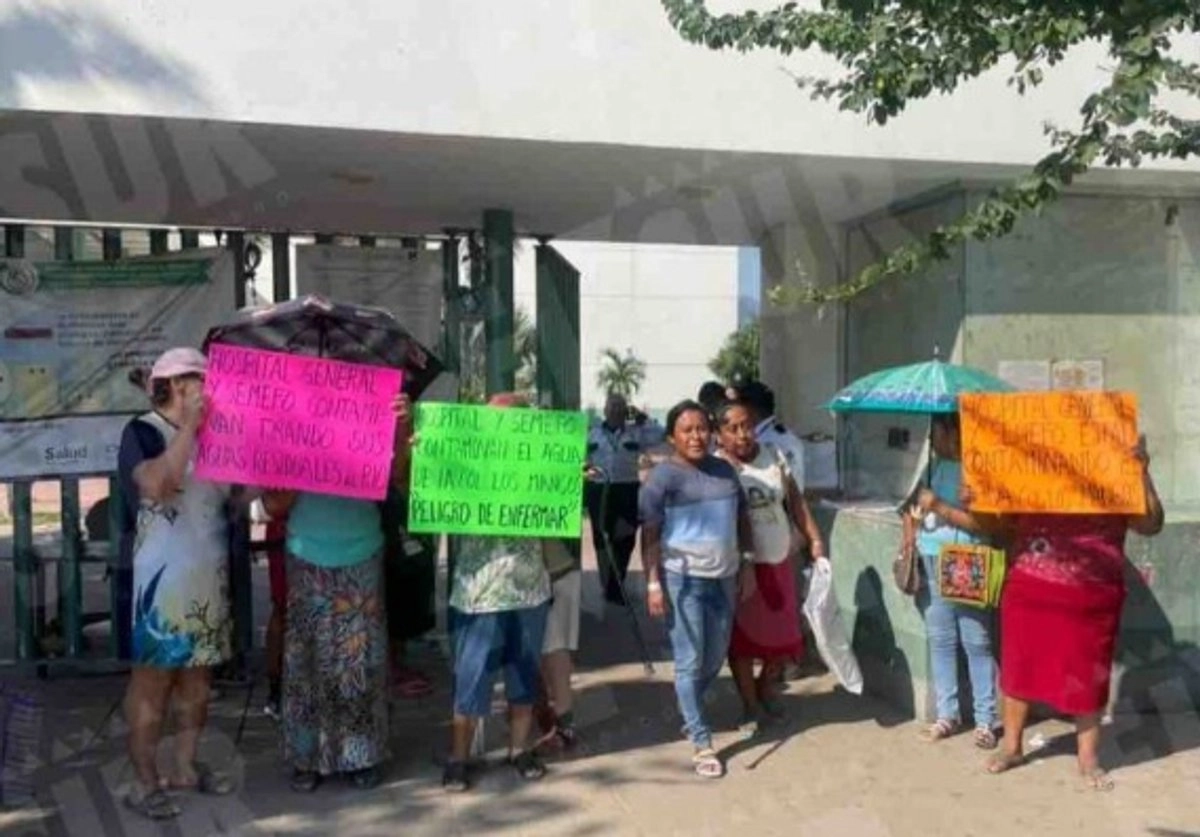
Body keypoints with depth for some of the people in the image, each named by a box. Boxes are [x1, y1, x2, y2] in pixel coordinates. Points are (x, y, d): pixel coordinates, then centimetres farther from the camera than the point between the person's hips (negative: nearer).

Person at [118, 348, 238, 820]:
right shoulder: (143, 432, -7)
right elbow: (155, 485, -27)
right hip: (164, 574, -7)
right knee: (154, 677, 2)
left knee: (198, 676, 14)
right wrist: (190, 426, -24)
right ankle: (144, 782, 13)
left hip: (209, 574, 7)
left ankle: (185, 767, 28)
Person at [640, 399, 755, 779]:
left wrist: (749, 565, 12)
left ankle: (689, 711, 41)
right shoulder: (664, 476, -10)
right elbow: (650, 533, -11)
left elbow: (742, 519, 16)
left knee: (716, 658, 17)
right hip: (683, 579, -6)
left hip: (724, 576, 6)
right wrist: (653, 583, -15)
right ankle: (701, 743, 11)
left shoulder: (725, 470, 8)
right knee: (690, 661, 1)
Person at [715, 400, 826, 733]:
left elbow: (795, 500, 8)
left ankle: (766, 691, 38)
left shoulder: (773, 455, 2)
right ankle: (750, 704, 24)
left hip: (779, 561, 5)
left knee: (783, 634, 13)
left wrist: (815, 539, 4)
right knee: (743, 638, 6)